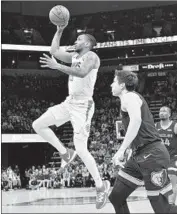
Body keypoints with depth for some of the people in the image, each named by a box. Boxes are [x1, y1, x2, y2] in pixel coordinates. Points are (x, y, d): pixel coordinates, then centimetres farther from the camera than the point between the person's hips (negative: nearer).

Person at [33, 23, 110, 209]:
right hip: (69, 102, 9)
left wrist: (57, 66, -34)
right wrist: (59, 31, 12)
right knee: (38, 125, 4)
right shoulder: (75, 56, 15)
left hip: (83, 105, -9)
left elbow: (82, 73, -30)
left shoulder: (91, 56, -12)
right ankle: (65, 153, 15)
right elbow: (54, 51, 18)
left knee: (81, 150, -13)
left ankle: (101, 186, 2)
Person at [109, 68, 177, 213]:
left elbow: (136, 120, -28)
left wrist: (121, 150, -29)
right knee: (116, 197, 9)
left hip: (151, 154, -10)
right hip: (140, 155, 10)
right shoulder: (133, 98, 23)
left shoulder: (129, 97, -8)